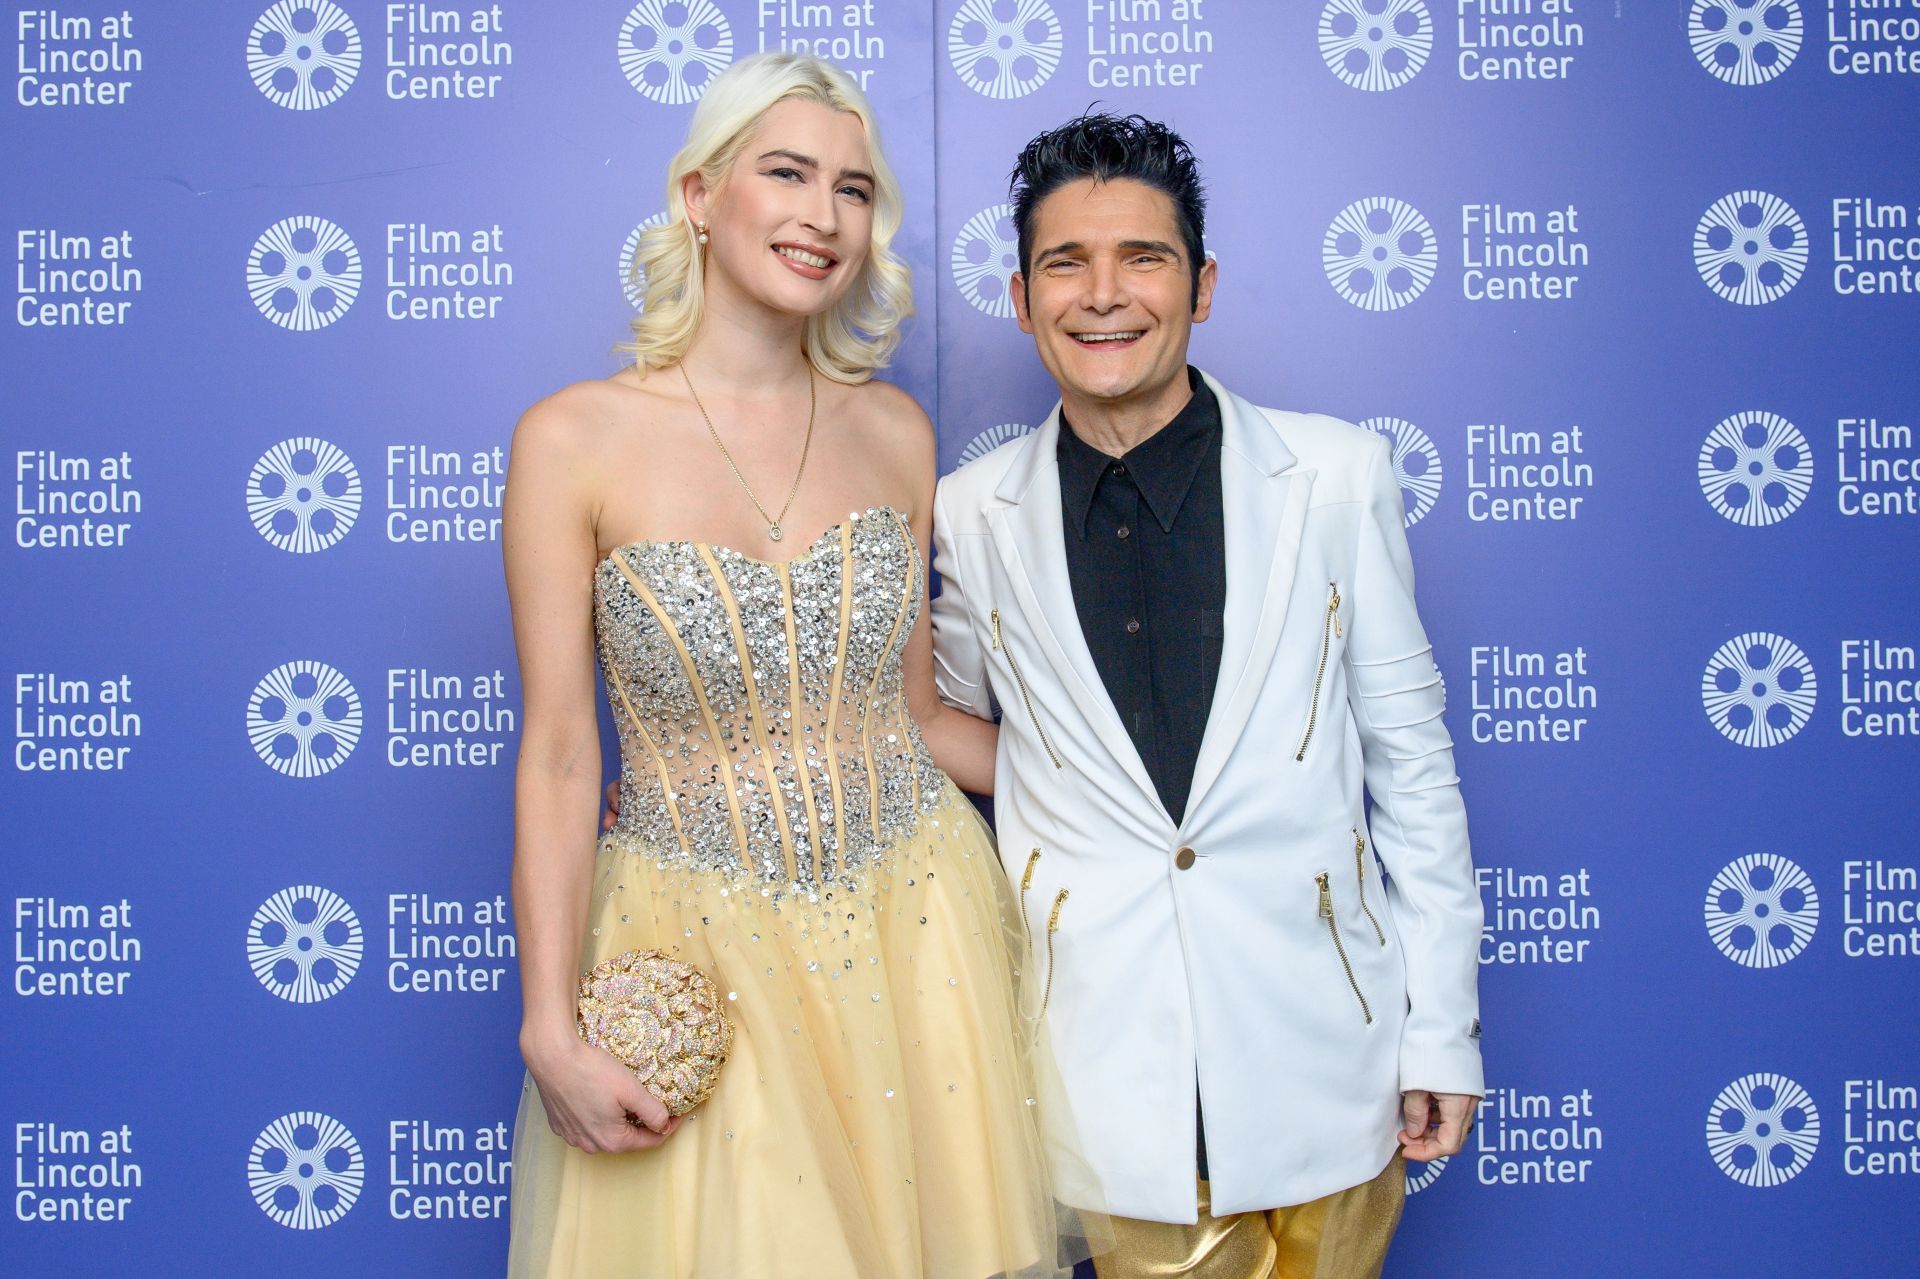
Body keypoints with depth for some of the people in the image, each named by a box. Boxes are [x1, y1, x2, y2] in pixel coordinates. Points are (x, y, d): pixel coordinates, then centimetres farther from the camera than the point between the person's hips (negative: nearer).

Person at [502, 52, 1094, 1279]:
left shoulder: (894, 430, 1)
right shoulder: (575, 440, -9)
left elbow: (917, 714, 8)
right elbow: (559, 759, -7)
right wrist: (553, 1034, -10)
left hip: (912, 931, 3)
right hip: (697, 949, -3)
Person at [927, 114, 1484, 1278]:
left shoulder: (1337, 476, -4)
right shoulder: (973, 514, -1)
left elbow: (1408, 749, 1)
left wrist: (1442, 1028, 1)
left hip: (1320, 1038, 0)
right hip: (1108, 1043, 0)